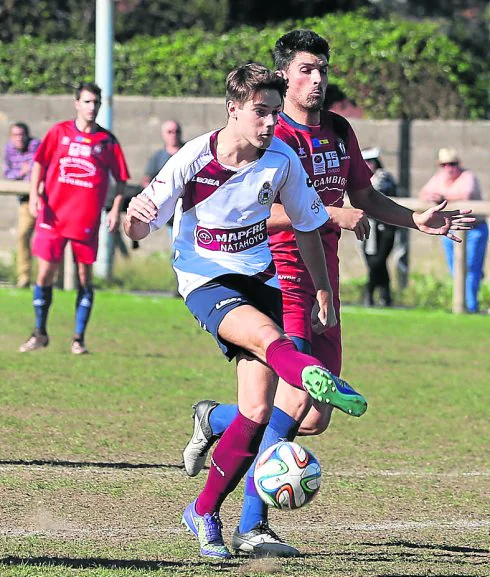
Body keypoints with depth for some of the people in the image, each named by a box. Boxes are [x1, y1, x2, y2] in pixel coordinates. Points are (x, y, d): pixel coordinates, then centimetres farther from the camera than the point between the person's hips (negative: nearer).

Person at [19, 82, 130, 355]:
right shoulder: (59, 132, 5)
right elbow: (40, 163, 10)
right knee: (45, 273, 1)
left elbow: (121, 179, 7)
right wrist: (34, 194, -3)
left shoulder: (107, 141, 3)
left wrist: (116, 210, -4)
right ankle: (40, 334, 17)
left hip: (87, 219, -1)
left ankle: (79, 339, 9)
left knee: (85, 276, 1)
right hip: (53, 216, 1)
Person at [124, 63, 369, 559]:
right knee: (266, 333, -37)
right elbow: (139, 230, -9)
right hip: (206, 281, -3)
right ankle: (320, 383, -68)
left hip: (259, 278, 3)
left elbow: (306, 227, 11)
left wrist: (323, 293, 10)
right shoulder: (194, 159, -12)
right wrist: (135, 215, -33)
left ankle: (205, 512, 8)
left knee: (258, 413, -8)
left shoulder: (281, 160, -6)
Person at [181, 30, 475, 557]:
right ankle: (251, 526, -13)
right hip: (279, 279, -8)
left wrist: (417, 221, 12)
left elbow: (364, 196, 25)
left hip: (323, 285, 8)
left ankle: (215, 420, 30)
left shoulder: (339, 132, 14)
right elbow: (259, 213, -21)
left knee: (316, 419, 6)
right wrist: (332, 215, -23)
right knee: (298, 399, -20)